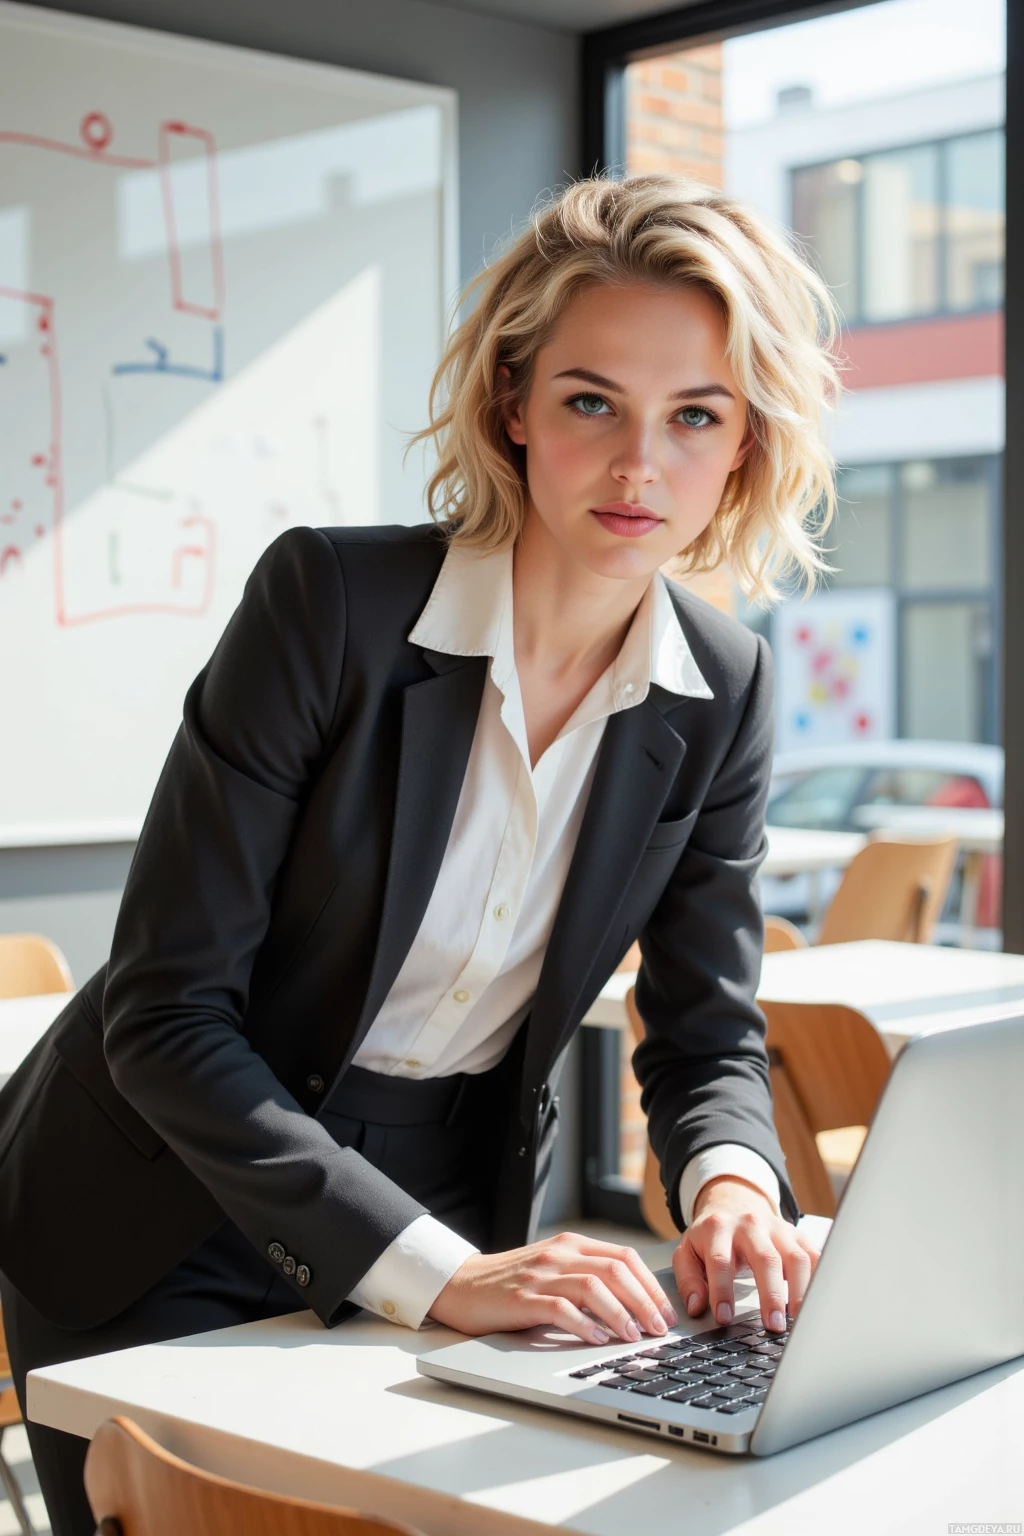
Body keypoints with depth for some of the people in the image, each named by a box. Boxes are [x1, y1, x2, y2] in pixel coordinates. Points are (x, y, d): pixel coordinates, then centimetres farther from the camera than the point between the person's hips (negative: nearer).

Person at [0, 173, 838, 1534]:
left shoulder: (723, 695, -8)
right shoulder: (328, 599, -22)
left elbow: (709, 1038, -1)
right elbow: (168, 1011, -23)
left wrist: (733, 1185, -23)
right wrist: (434, 1270, -29)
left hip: (451, 1218, 4)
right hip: (166, 1230, -3)